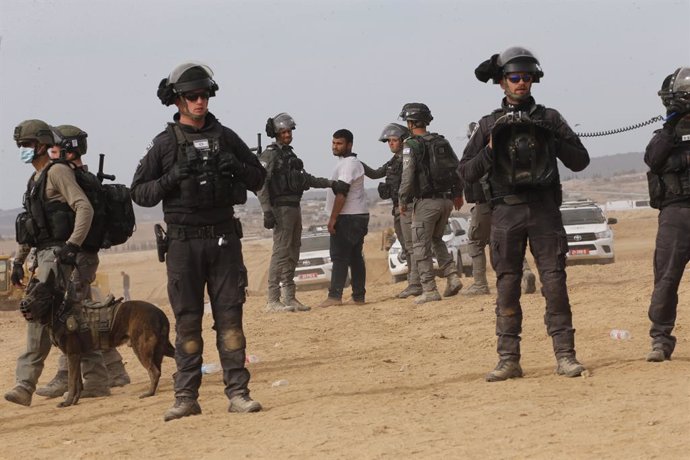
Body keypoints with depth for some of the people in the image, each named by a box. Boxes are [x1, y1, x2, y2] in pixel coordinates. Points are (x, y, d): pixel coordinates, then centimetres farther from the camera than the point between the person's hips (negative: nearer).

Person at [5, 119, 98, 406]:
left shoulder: (58, 172, -7)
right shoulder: (35, 180, 21)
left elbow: (84, 208, -18)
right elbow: (28, 225, 26)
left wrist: (72, 245, -26)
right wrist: (18, 260, 23)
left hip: (58, 253, -9)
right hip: (43, 254, 9)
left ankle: (26, 382, -14)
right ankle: (95, 373, 11)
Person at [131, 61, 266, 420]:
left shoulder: (225, 138, 7)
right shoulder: (164, 144, 1)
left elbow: (259, 178, 13)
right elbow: (139, 193, 1)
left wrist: (237, 167, -7)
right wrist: (171, 178, -14)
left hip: (223, 238, 2)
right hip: (183, 241, -1)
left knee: (230, 316, 1)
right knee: (187, 320, 1)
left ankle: (237, 393, 3)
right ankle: (186, 397, 6)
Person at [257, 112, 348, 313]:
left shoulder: (290, 154, 19)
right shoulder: (270, 155, -8)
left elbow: (305, 179, 27)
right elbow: (260, 184, -15)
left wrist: (330, 183, 21)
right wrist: (267, 211, -22)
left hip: (294, 208, 9)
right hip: (280, 208, -9)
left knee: (292, 254, 9)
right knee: (281, 252, -12)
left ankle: (289, 298, 13)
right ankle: (273, 300, -13)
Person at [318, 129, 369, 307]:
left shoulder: (348, 164, -15)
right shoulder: (352, 162, 19)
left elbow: (341, 193, -21)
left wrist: (333, 219, -21)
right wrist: (335, 218, 21)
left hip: (347, 218, -10)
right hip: (358, 216, 10)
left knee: (340, 257, -11)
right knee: (355, 257, 10)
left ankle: (335, 296, -14)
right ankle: (359, 296, 11)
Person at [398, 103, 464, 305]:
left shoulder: (411, 145, -9)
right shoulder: (442, 142, 10)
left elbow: (408, 176, -16)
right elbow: (458, 169, 12)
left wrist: (403, 201, -5)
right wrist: (458, 193, 23)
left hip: (426, 202, -7)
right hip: (446, 200, 7)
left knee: (421, 246, 1)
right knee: (436, 239, 23)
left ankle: (429, 290, -3)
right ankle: (452, 277, 9)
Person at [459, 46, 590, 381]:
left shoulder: (549, 119, 8)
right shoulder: (490, 125, 8)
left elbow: (580, 161, 5)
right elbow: (466, 173, 5)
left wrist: (554, 141, -10)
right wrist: (491, 149, -10)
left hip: (544, 209, 0)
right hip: (506, 212, 1)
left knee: (555, 283, -5)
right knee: (507, 287, 2)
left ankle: (565, 356, -2)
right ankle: (508, 360, 5)